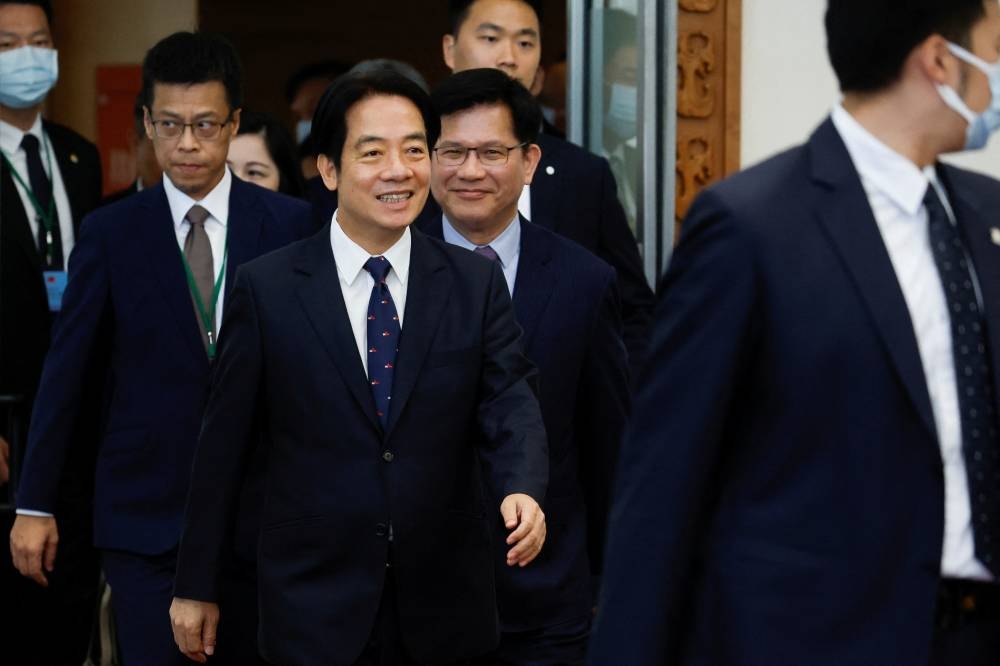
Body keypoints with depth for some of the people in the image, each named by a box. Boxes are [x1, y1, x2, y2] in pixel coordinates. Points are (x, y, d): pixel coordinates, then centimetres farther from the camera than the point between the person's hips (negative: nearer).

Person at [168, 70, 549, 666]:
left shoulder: (477, 285, 2)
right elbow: (223, 444, 1)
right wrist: (196, 587, 3)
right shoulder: (267, 289, -3)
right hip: (313, 610, -2)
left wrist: (522, 491, -29)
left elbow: (510, 407, -7)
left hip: (445, 612, 2)